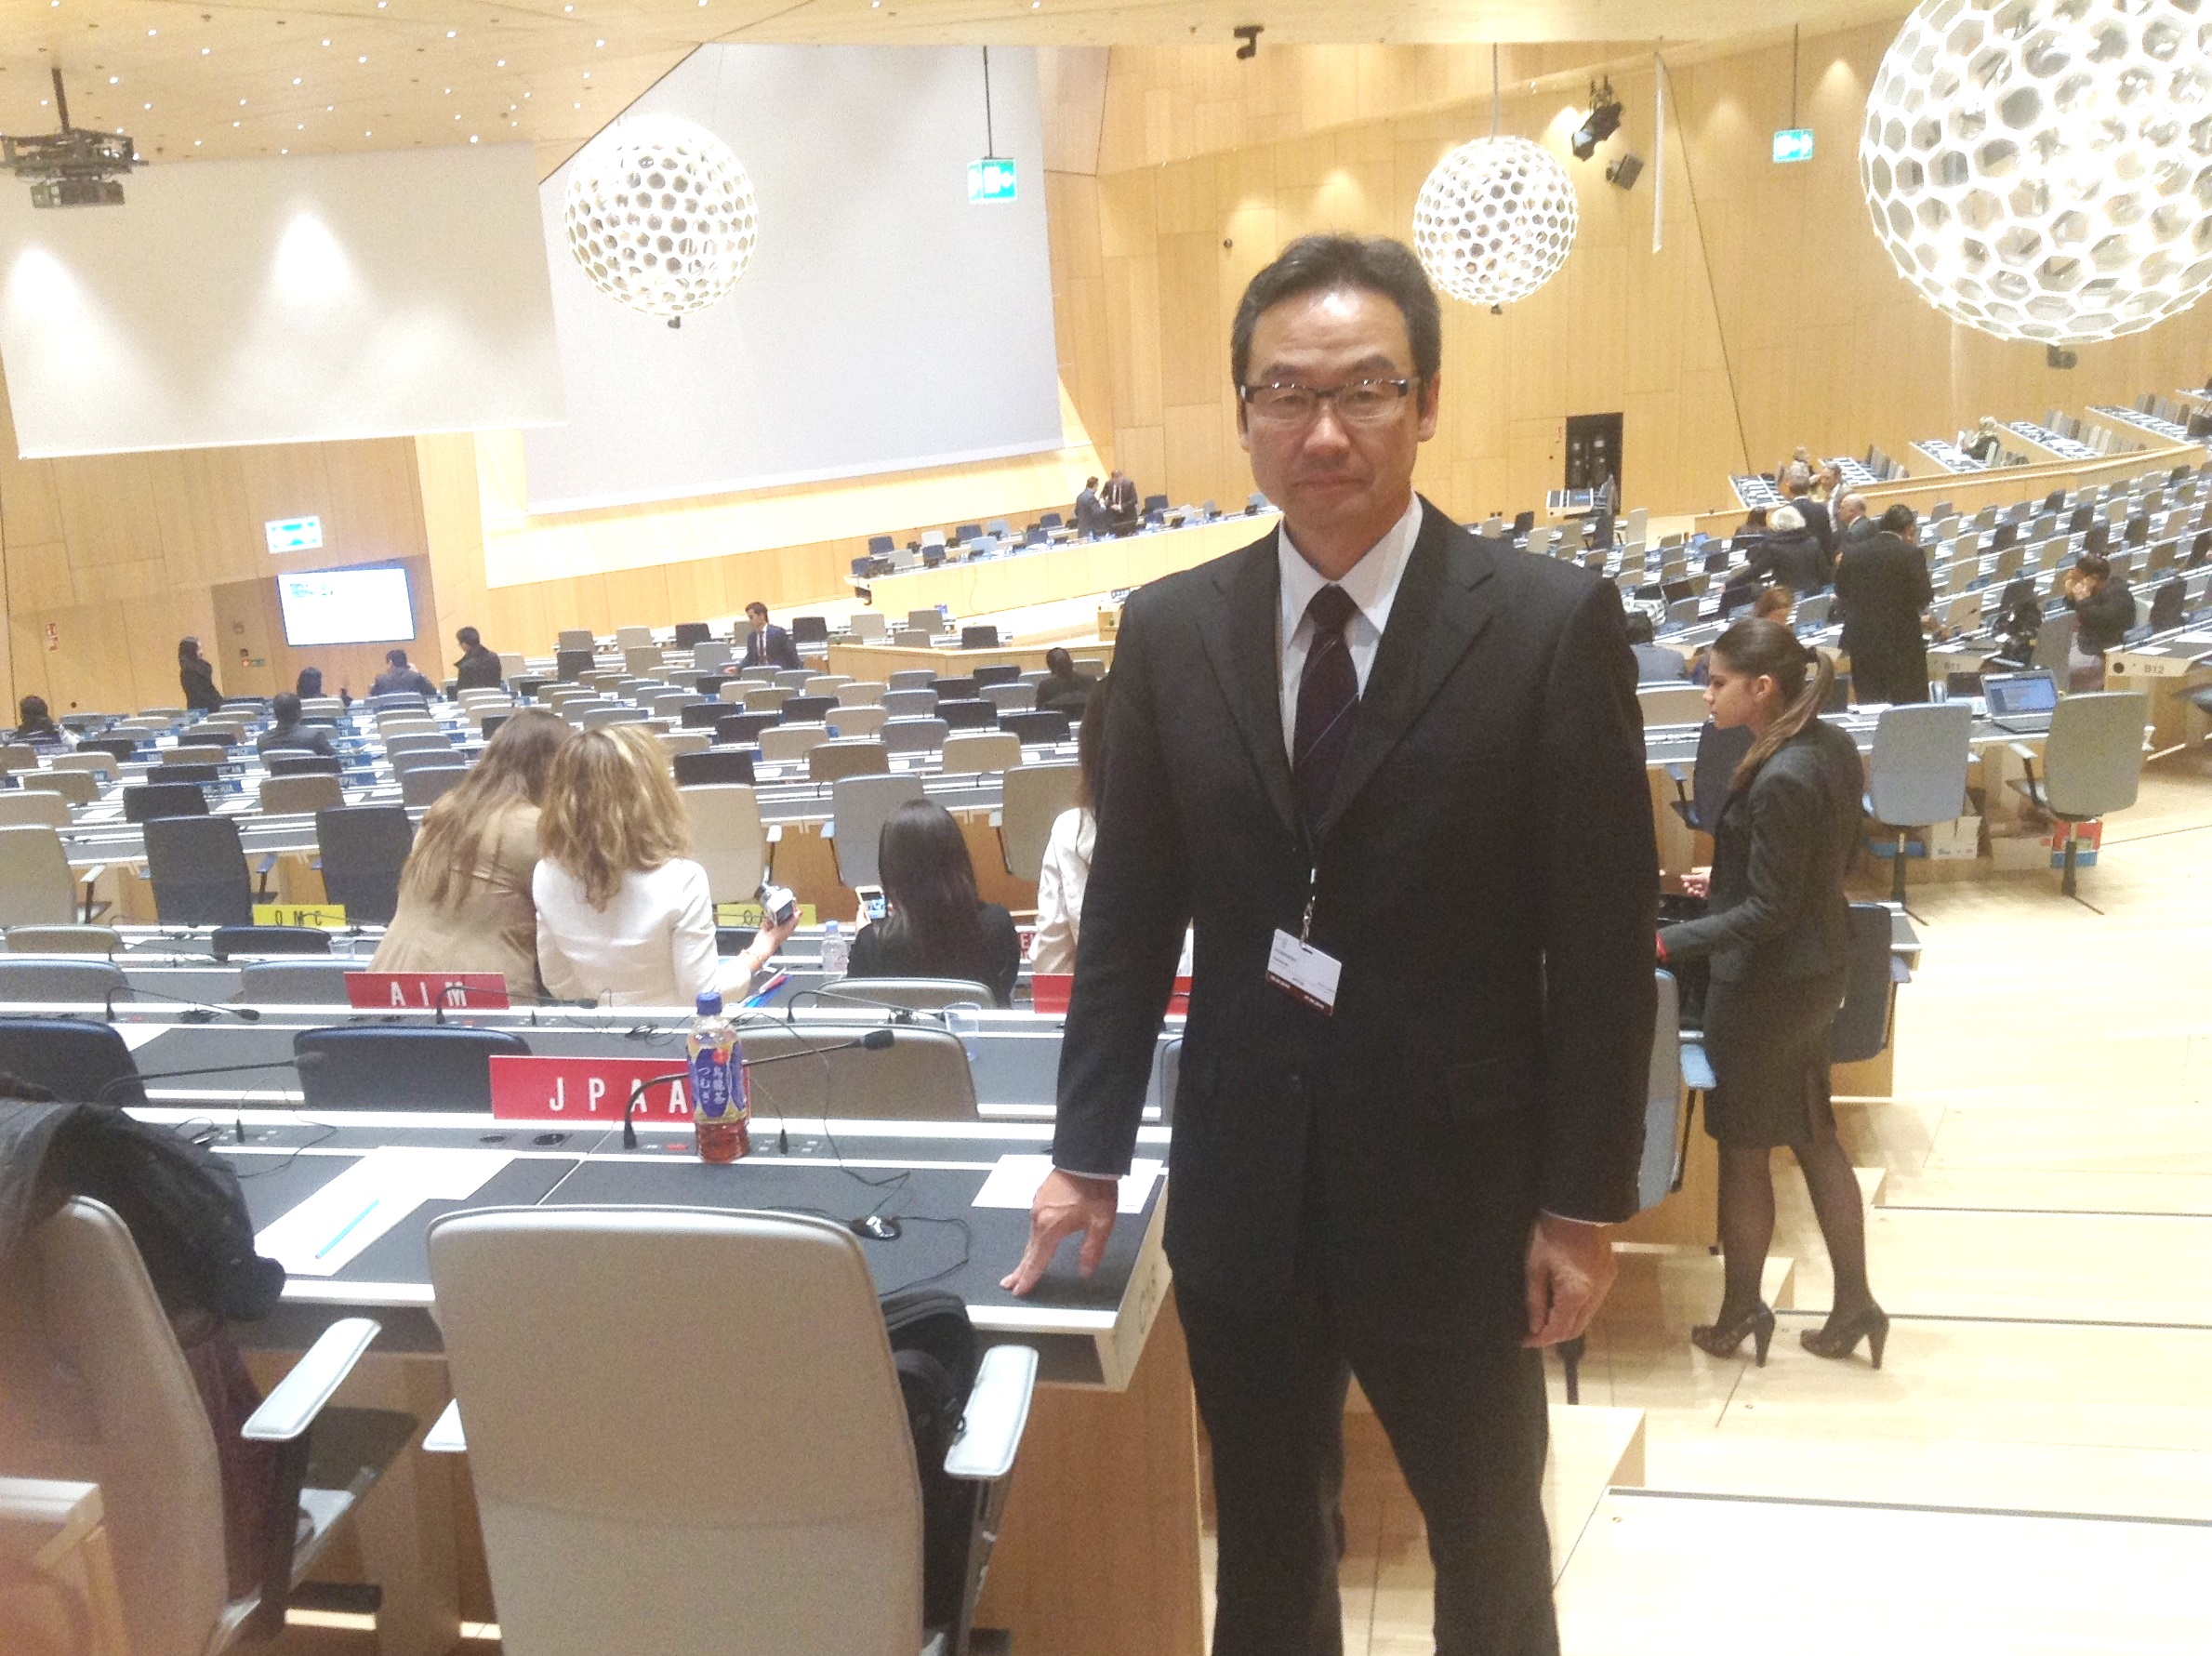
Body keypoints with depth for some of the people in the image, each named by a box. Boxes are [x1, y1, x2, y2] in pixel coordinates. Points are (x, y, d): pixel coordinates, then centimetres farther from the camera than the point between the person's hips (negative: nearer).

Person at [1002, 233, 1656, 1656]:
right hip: (1242, 1193, 3)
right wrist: (1088, 1155, 2)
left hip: (1458, 1191, -2)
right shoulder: (1169, 631, -1)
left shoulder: (1555, 624, -11)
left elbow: (1606, 943, -8)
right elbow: (1129, 919, 3)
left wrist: (1586, 1205, -7)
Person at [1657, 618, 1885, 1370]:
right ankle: (1854, 1303, 28)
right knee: (1814, 1136, 19)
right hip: (1820, 965, 9)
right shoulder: (1833, 746, 0)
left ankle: (1742, 1311, 25)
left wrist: (1667, 942, -28)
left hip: (1767, 983, -9)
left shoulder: (1779, 780, -27)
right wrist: (1730, 884, 20)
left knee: (1743, 1148, 9)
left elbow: (1767, 912, -24)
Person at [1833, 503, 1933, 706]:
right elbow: (1923, 598, -11)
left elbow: (1841, 594, 9)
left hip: (1860, 641, 4)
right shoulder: (1910, 554, -10)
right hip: (1902, 641, -4)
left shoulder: (1852, 552, 3)